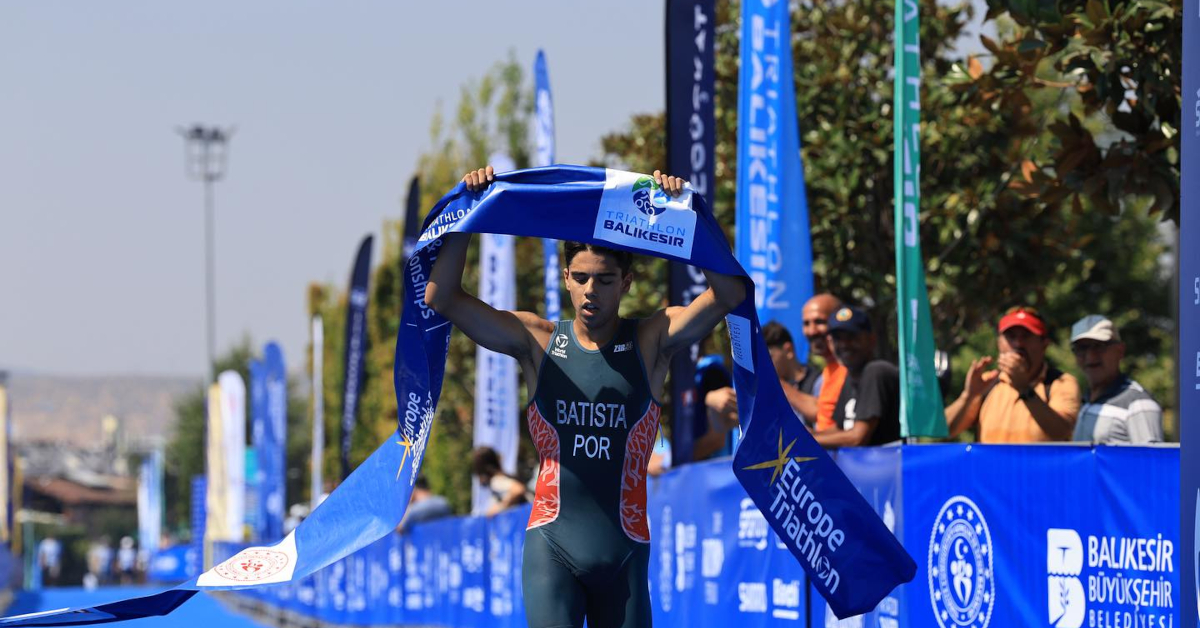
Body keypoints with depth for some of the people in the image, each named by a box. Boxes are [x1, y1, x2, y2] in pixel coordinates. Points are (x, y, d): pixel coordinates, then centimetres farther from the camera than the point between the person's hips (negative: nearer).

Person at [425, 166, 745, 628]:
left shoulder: (652, 343, 1)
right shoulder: (539, 343, 2)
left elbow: (729, 294, -13)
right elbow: (441, 298, -2)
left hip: (624, 549, 1)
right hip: (552, 542, -1)